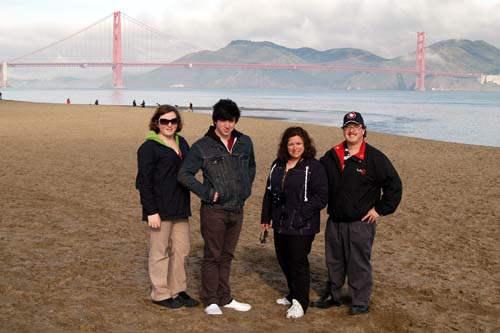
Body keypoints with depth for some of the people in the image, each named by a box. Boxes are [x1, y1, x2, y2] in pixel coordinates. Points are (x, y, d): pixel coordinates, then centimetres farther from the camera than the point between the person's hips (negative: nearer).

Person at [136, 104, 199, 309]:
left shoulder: (182, 143, 11)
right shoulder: (149, 147, -10)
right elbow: (143, 182, -13)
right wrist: (151, 211, -18)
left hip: (180, 208, 7)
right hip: (160, 209, -7)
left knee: (181, 250, 14)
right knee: (160, 252, 4)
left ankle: (178, 290, 27)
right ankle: (160, 294, 16)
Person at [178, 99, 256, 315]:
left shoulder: (245, 143, 6)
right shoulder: (202, 147, -8)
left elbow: (251, 166, 24)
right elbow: (184, 174, -8)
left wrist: (246, 188, 12)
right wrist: (207, 192, -12)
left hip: (237, 209, 5)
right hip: (214, 210, -5)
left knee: (227, 256, 15)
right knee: (212, 256, 2)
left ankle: (224, 298, 25)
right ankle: (211, 301, 11)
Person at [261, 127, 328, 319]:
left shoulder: (313, 166, -9)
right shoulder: (277, 165, 13)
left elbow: (321, 196, -13)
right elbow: (269, 192, 20)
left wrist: (302, 213, -19)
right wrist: (266, 217, 17)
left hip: (301, 227, -7)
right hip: (280, 224, 7)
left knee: (298, 262, -3)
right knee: (284, 260, 15)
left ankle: (300, 303, 8)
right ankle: (293, 294, 33)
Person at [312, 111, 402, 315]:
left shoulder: (375, 158, -8)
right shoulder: (332, 156, 7)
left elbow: (394, 186, -7)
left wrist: (380, 209, -8)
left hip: (361, 223, -5)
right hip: (335, 221, 5)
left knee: (359, 263, 0)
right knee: (334, 261, 15)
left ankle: (361, 302, 11)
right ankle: (332, 296, 30)